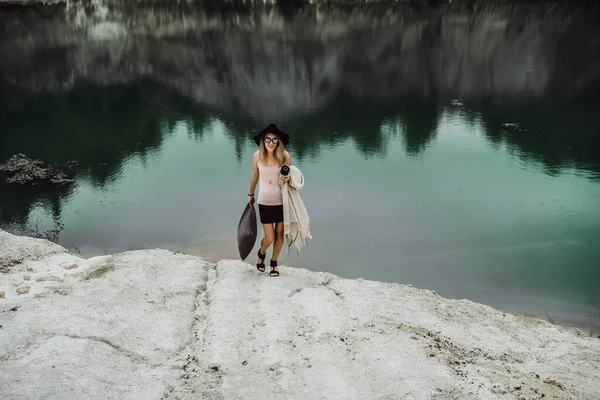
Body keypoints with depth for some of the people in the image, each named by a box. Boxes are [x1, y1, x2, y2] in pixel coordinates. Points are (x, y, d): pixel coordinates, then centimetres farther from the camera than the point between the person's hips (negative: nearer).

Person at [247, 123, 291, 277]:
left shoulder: (285, 155, -11)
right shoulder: (257, 156, -7)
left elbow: (291, 175, 3)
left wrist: (288, 178, -21)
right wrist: (250, 194, 19)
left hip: (282, 201, 0)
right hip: (264, 202, 0)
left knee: (279, 235, 10)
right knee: (269, 237, -2)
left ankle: (274, 262, 35)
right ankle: (261, 254, 33)